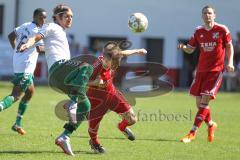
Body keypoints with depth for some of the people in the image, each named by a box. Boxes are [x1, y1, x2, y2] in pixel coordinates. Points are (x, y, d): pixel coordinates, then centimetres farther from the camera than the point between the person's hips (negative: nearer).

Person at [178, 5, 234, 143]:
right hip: (201, 70, 5)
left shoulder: (222, 30, -5)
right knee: (199, 101, 4)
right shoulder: (199, 32, 5)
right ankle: (211, 124, 31)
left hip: (216, 70, -4)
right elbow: (190, 49, 9)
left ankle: (193, 133, -12)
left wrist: (230, 62, -8)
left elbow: (229, 46, 5)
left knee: (205, 100, -12)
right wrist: (183, 47, -13)